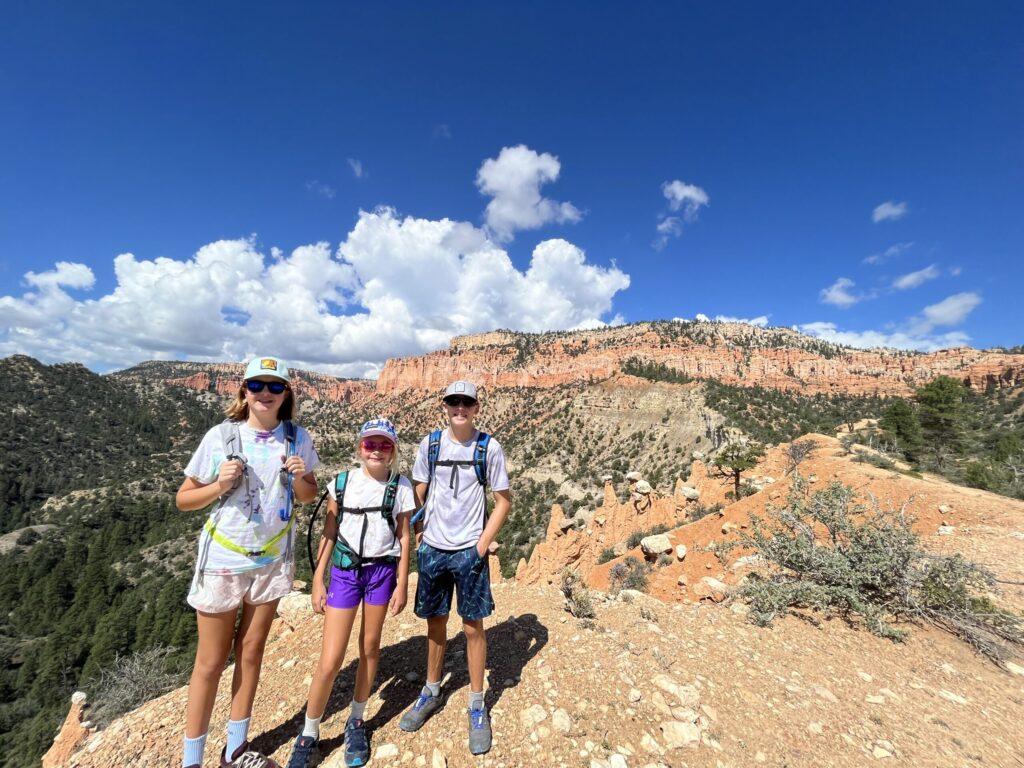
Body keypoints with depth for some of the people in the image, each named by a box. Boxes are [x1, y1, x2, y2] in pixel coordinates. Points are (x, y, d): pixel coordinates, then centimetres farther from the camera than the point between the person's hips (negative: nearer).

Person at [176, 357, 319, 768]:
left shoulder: (297, 438, -5)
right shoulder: (221, 436, -11)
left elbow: (308, 496, 4)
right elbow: (183, 499, -3)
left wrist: (301, 477, -17)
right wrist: (219, 485, -22)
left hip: (272, 560, 2)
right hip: (222, 560, -2)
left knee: (251, 652, 17)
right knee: (211, 661, 11)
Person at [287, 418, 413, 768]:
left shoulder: (400, 487, -5)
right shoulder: (342, 483, -3)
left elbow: (404, 538, -1)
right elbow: (329, 535, 3)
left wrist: (402, 584, -1)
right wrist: (318, 580, 2)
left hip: (382, 571, 0)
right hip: (344, 572, 0)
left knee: (369, 647, 14)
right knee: (330, 660, 2)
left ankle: (356, 722, 38)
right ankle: (308, 734, 28)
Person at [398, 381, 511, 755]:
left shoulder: (489, 447, -9)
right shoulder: (430, 443, -1)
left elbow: (503, 502, -4)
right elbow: (418, 493, 7)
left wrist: (482, 544, -9)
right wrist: (417, 532, 0)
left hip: (470, 551, -2)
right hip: (433, 548, 3)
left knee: (473, 627, 9)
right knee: (435, 623, 19)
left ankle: (477, 706, 31)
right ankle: (431, 693, 42)